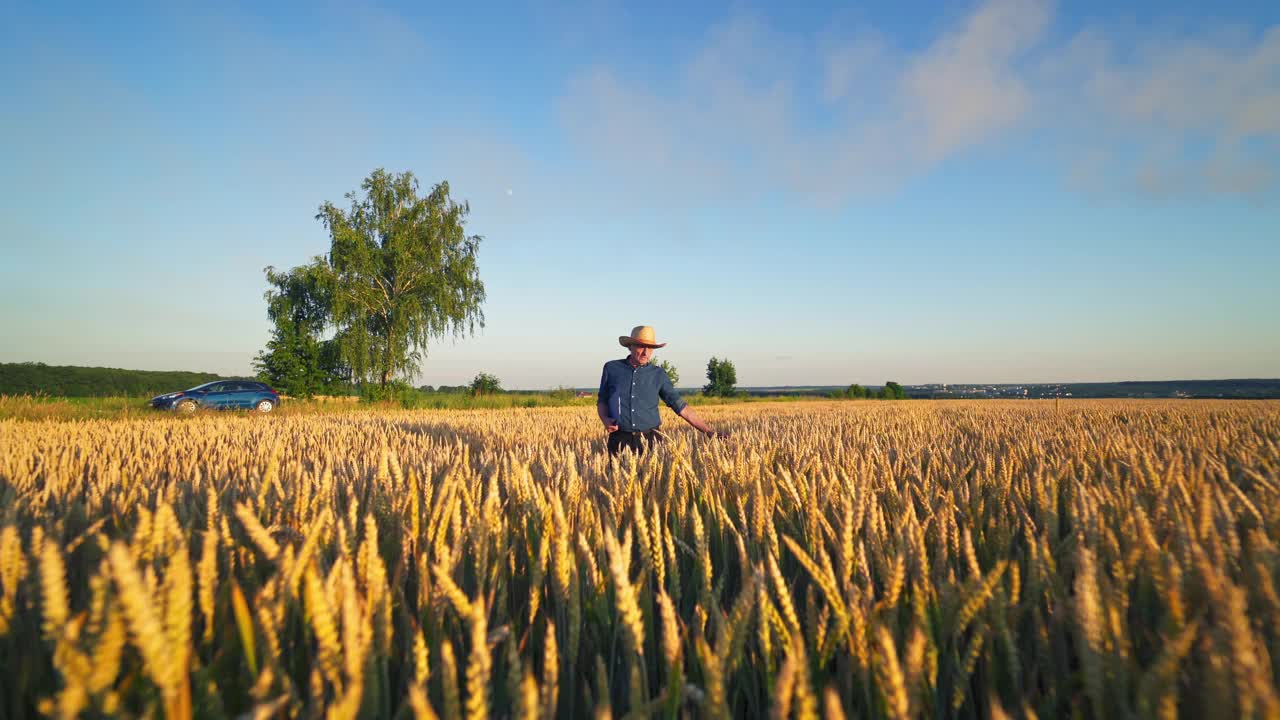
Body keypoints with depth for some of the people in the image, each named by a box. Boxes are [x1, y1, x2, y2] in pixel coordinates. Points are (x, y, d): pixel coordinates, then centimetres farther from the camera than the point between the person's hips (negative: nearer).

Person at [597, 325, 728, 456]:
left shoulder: (658, 374, 3)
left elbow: (681, 407, 4)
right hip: (620, 440, 0)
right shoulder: (611, 368, 3)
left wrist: (710, 432, 0)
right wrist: (605, 419, -7)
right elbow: (602, 401, 14)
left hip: (650, 440, 0)